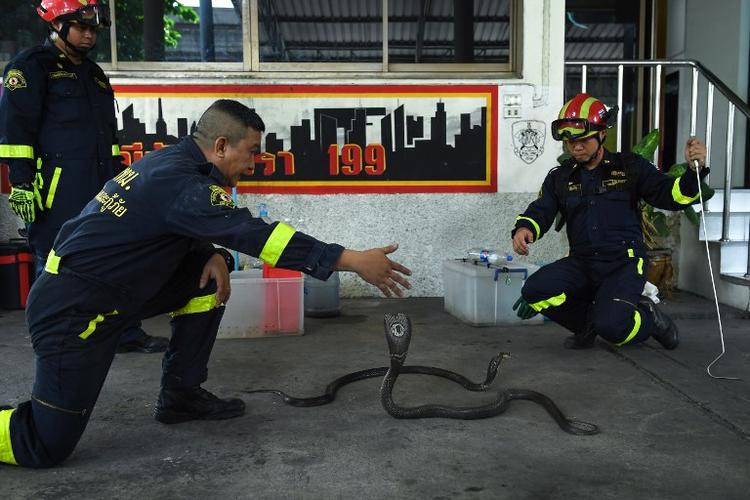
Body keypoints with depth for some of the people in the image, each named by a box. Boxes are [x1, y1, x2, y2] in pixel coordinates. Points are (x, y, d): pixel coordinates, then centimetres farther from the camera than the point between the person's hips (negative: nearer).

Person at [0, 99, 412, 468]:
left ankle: (181, 395, 11)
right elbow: (254, 234, -30)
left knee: (211, 271, 4)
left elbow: (195, 228, 18)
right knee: (48, 446, -7)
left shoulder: (174, 162, 5)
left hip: (111, 291, 10)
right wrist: (352, 261, -29)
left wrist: (214, 255, -6)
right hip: (72, 311, -10)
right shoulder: (178, 180, -24)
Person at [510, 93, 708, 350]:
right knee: (535, 291, -22)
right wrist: (524, 229, -19)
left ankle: (649, 318, 12)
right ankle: (587, 321, 8)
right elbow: (541, 210, 5)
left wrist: (694, 170, -19)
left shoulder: (629, 167, 5)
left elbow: (673, 196, 1)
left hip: (623, 262, -3)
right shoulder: (560, 177, 12)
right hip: (581, 262, 4)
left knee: (611, 327, -27)